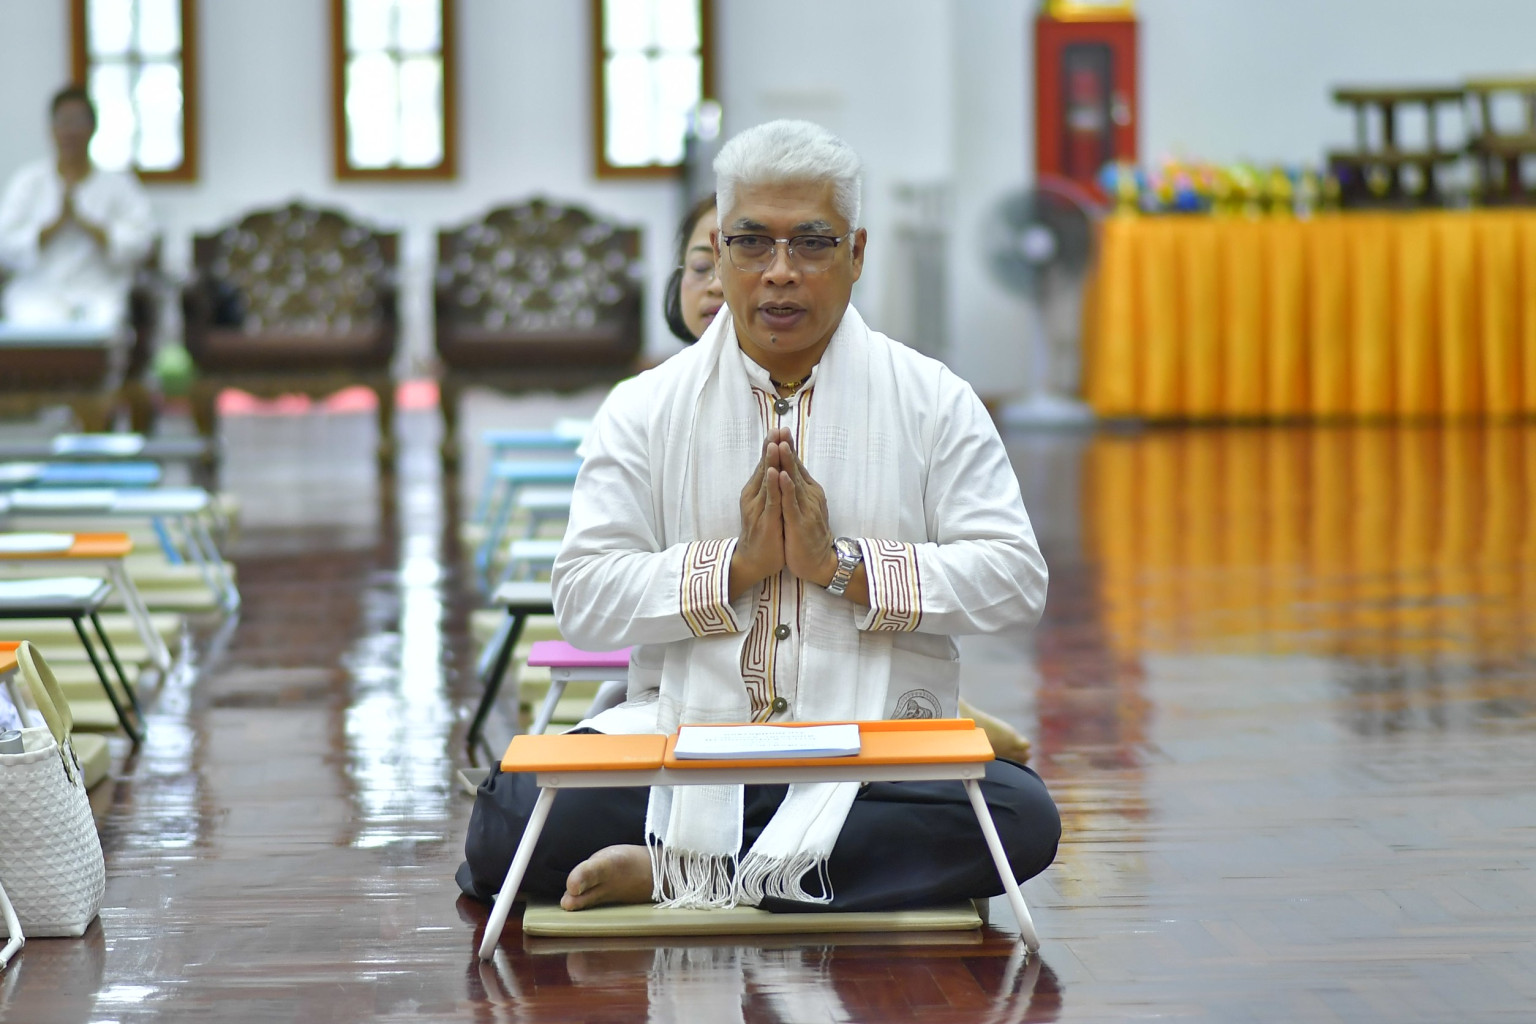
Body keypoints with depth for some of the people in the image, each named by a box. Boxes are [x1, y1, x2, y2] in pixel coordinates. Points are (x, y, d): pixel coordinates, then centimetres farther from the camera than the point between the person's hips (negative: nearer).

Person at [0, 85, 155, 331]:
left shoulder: (118, 185, 10)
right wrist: (55, 225, -9)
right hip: (38, 293, 0)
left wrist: (84, 222, -10)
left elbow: (140, 242, -2)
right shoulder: (26, 181, 12)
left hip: (99, 294, 0)